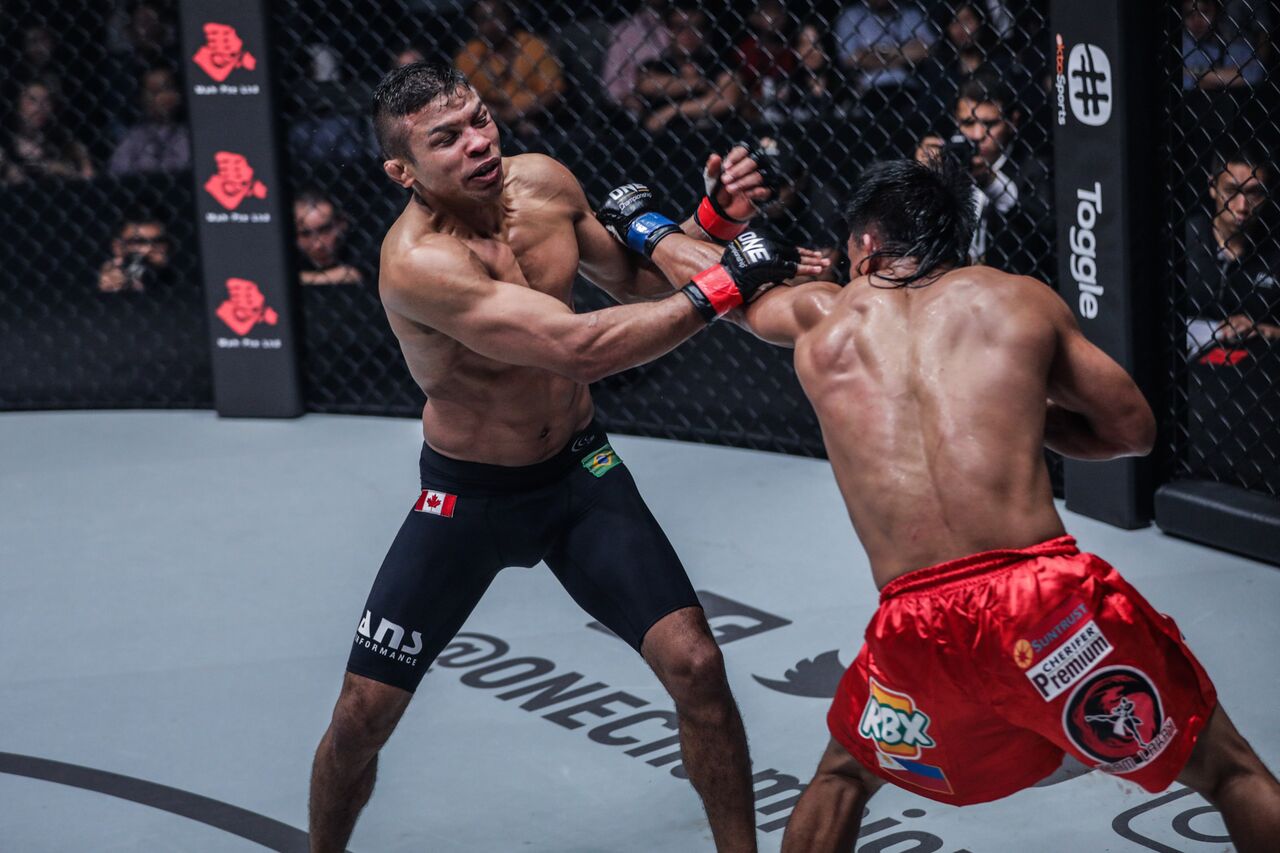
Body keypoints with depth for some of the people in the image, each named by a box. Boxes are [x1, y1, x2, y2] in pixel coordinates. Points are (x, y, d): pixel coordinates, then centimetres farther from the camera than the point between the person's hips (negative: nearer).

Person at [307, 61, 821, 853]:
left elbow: (638, 283, 7)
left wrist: (710, 222, -12)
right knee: (362, 715, -1)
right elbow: (582, 349, -39)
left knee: (694, 664, -9)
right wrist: (723, 283, -35)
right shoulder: (418, 261, -31)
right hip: (468, 492, -4)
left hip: (580, 468, 4)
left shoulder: (542, 181, -10)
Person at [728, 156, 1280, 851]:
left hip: (917, 629, 2)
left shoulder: (822, 317, 17)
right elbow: (1133, 431, 20)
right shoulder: (1021, 299, 12)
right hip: (1052, 597, -2)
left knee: (843, 774, 32)